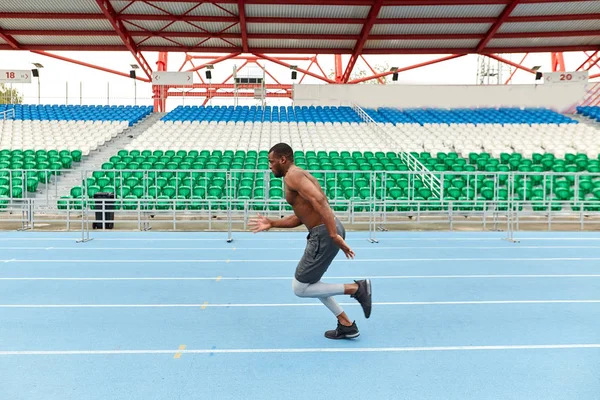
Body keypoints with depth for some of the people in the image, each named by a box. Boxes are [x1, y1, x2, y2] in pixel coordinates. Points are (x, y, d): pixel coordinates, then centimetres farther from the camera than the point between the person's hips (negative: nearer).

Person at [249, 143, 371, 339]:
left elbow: (318, 200, -26)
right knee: (309, 282, 24)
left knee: (299, 289, 3)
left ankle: (356, 288, 0)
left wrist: (334, 234, -29)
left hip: (324, 235, -10)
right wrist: (272, 223, 22)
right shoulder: (298, 176, 21)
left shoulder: (292, 175, -10)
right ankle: (346, 325, 25)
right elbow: (301, 217, 26)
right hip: (324, 233, 10)